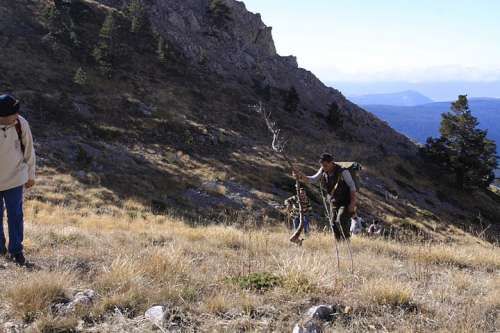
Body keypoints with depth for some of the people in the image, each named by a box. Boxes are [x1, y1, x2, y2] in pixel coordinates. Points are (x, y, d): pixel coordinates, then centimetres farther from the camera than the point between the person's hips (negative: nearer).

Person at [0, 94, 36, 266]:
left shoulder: (21, 124, -16)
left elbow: (28, 150, -1)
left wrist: (31, 175, 7)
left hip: (15, 178, 1)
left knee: (15, 215, 3)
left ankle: (16, 250, 17)